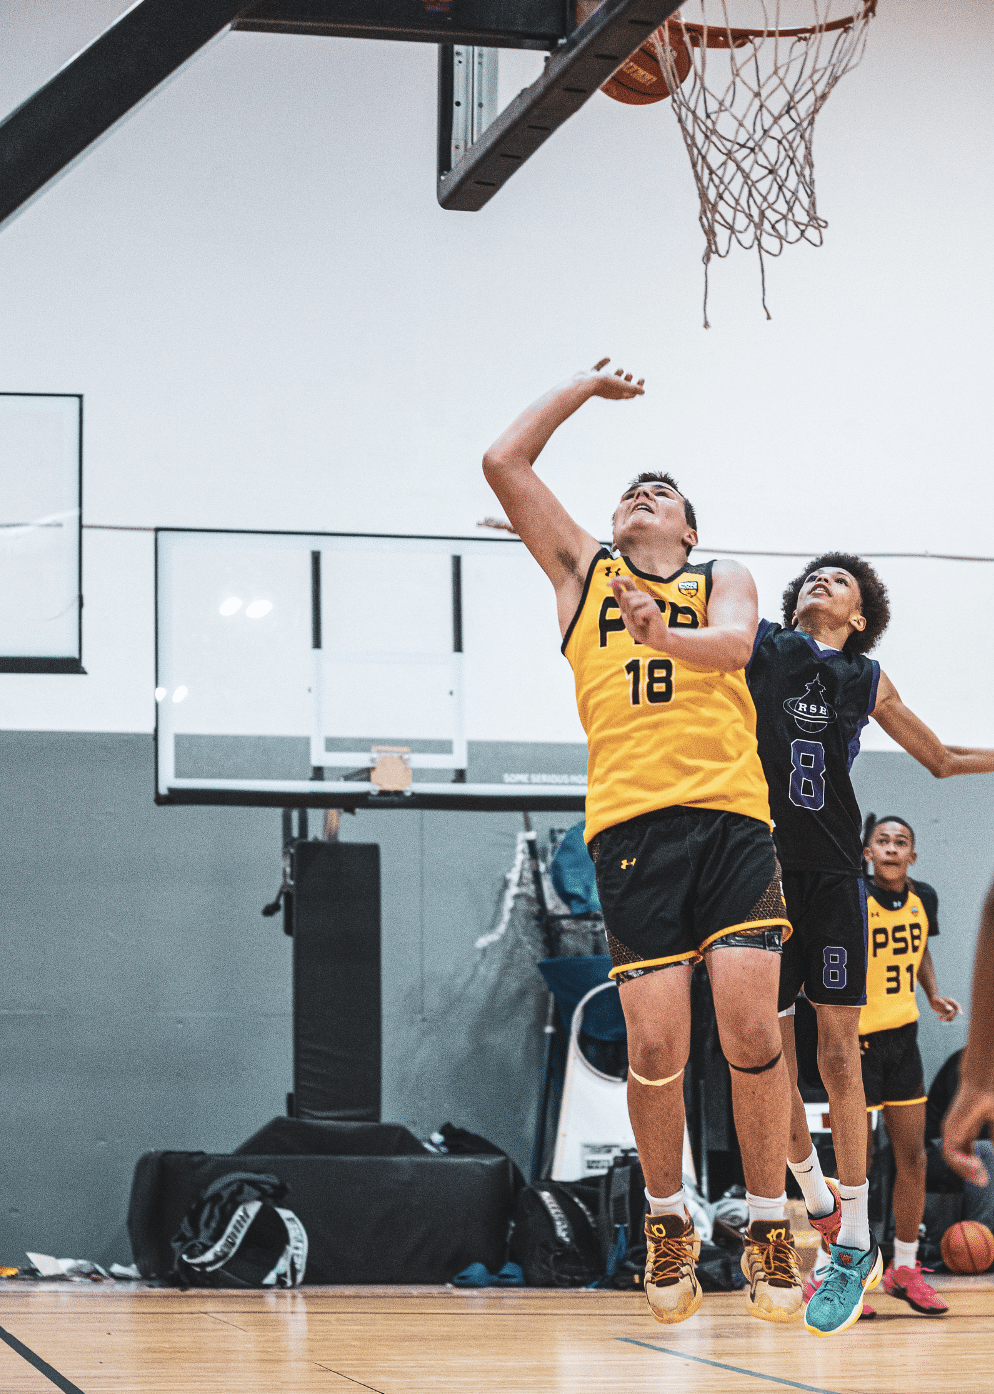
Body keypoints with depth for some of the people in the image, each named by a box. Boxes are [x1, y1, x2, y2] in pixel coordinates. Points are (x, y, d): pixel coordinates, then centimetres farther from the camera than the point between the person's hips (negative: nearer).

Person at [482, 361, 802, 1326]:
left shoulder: (722, 581, 20)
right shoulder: (584, 572, 23)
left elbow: (734, 643, -4)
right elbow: (504, 463, 15)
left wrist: (663, 633, -24)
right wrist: (586, 387, 25)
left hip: (732, 816, 0)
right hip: (630, 823, 0)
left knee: (753, 1030, -11)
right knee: (657, 1046, -8)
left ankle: (769, 1236, 2)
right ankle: (667, 1225, 13)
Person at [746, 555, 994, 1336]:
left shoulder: (868, 682, 11)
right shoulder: (758, 647, 7)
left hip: (834, 873, 0)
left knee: (839, 1053, -3)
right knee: (767, 1052, 1)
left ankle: (857, 1245, 2)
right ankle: (815, 1199, 23)